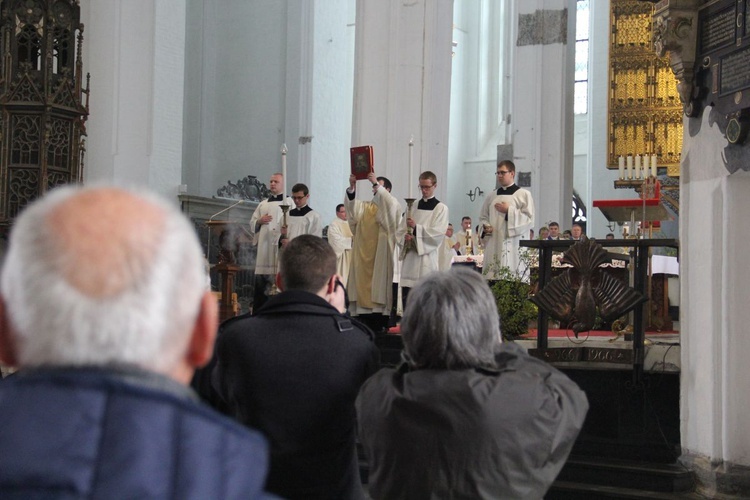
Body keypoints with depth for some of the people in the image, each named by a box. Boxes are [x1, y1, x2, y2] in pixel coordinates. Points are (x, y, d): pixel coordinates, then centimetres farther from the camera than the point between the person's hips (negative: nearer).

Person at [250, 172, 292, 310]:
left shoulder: (289, 203, 4)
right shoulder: (263, 204, 20)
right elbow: (252, 223, 22)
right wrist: (259, 221, 2)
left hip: (281, 246, -5)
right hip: (264, 246, 5)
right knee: (261, 281, 3)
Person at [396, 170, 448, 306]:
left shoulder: (441, 208, 1)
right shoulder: (413, 207, 15)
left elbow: (438, 234, -9)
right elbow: (400, 231, 13)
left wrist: (416, 228, -17)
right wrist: (405, 237, -9)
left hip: (427, 257, -4)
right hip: (409, 256, 4)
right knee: (407, 297, 2)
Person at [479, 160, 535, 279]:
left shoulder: (523, 194, 1)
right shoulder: (492, 197, 16)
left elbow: (529, 219, -7)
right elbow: (483, 217, 22)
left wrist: (509, 211, -11)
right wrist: (485, 227, 1)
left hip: (513, 247, -5)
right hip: (493, 245, 5)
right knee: (491, 274, -1)